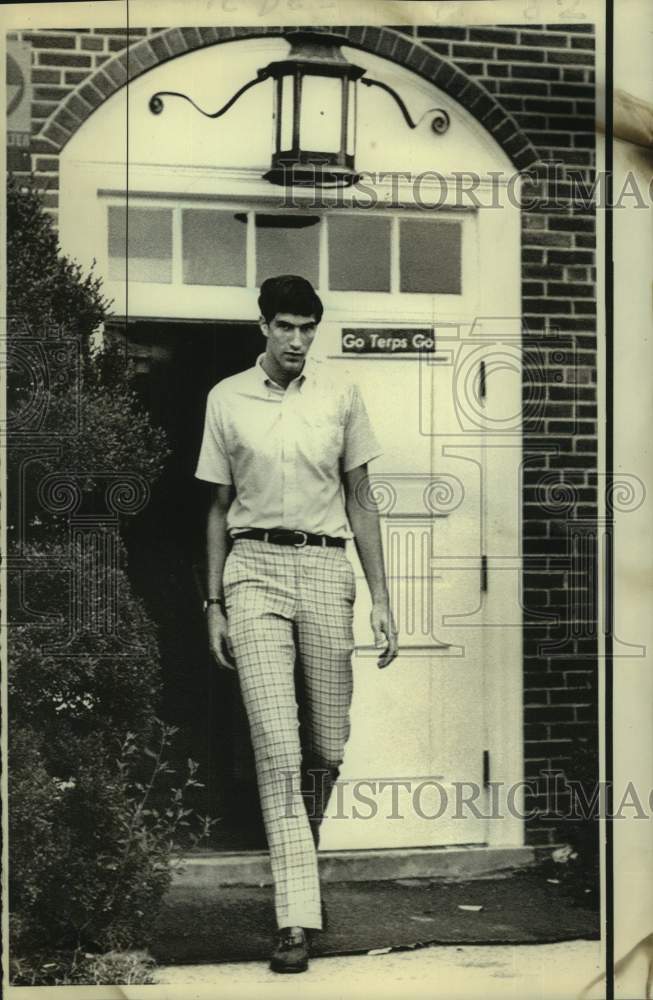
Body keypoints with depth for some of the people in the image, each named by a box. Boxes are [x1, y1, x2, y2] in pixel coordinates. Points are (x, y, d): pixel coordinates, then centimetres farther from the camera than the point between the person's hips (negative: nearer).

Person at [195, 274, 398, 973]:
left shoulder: (341, 395, 7)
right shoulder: (226, 400, 7)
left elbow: (360, 503, 10)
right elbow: (219, 509, 12)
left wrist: (380, 599, 4)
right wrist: (214, 603, 8)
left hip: (325, 568, 1)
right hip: (254, 568, -1)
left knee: (328, 743, 6)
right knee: (278, 747, -10)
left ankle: (301, 857, 34)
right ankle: (298, 917, -10)